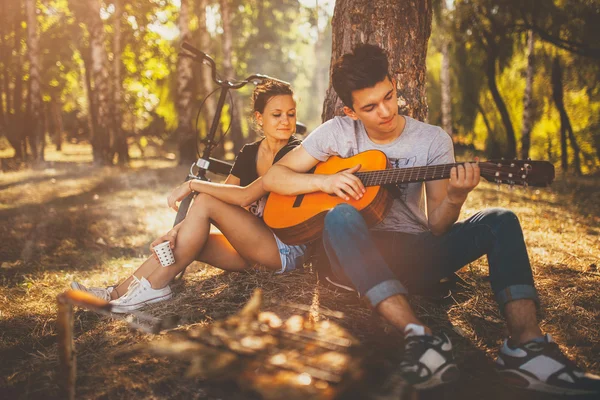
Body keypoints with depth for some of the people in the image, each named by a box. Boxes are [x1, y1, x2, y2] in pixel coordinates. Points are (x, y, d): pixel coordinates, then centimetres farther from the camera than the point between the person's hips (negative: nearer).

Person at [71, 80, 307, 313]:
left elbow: (246, 196, -25)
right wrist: (178, 230, -15)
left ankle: (154, 287, -16)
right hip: (253, 249, 7)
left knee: (205, 201, -21)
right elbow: (220, 198, 1)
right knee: (184, 241, -11)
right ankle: (117, 294, -7)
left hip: (289, 249, -7)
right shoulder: (249, 153, 9)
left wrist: (193, 185, -18)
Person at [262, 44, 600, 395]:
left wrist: (455, 198, -25)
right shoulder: (338, 133, 1)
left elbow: (436, 225, -2)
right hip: (356, 255, -1)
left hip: (412, 258, 2)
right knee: (341, 217, -36)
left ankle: (527, 344, -32)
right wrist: (324, 181, -18)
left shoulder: (433, 140, 2)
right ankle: (419, 335, -44)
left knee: (500, 221, -18)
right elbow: (273, 177, 0)